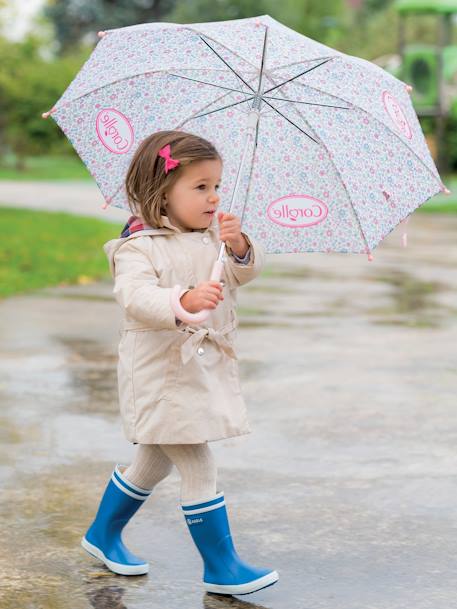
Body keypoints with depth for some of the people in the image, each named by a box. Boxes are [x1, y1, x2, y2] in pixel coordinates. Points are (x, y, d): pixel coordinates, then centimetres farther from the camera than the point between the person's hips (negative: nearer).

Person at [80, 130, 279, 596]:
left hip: (204, 371, 9)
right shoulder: (139, 247, -17)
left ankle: (103, 535, 40)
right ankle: (221, 567, 3)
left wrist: (239, 246, -18)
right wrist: (184, 301, -49)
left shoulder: (211, 236, 9)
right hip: (162, 378, -9)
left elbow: (246, 271, 4)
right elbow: (135, 295, -32)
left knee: (154, 464, 22)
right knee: (199, 470, -7)